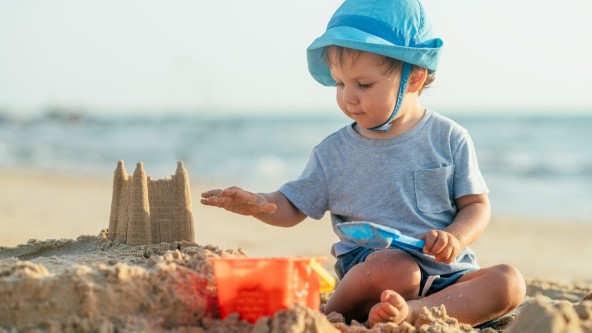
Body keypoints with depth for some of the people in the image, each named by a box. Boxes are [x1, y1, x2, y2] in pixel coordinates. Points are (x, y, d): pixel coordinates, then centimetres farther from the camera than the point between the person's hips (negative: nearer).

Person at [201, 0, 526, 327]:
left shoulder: (449, 139, 4)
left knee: (509, 282, -26)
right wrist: (258, 204, -14)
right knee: (394, 266, -37)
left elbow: (476, 205, 5)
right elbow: (292, 207, 9)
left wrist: (455, 238, -16)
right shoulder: (334, 152, 6)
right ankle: (337, 311, -16)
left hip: (447, 275, 2)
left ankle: (413, 313, -42)